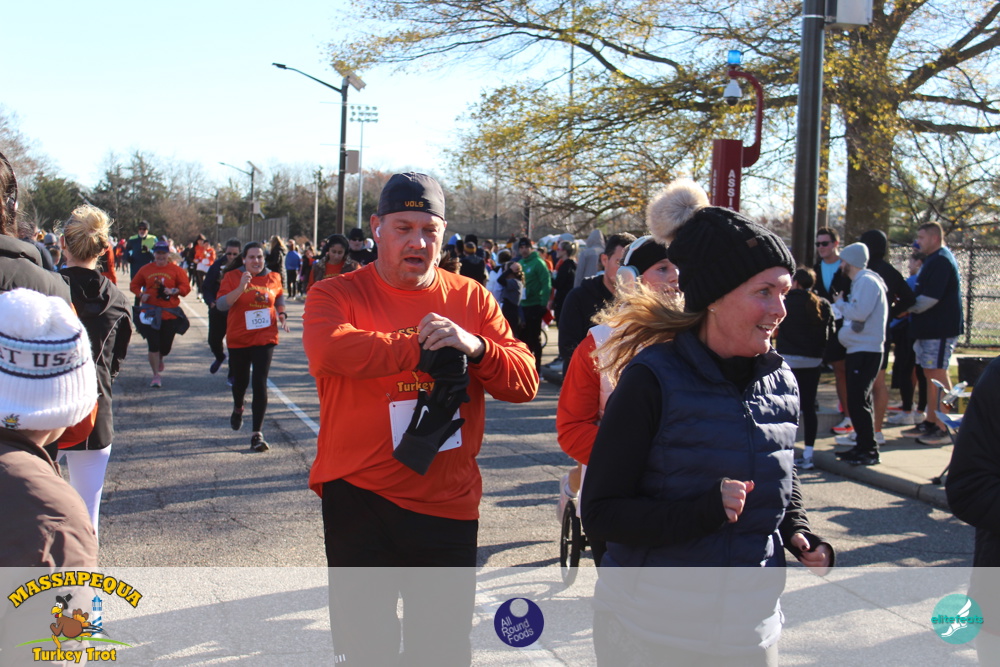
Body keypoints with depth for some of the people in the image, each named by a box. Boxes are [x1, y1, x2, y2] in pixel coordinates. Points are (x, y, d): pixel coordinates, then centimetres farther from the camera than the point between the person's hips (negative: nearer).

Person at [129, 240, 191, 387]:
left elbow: (186, 287, -3)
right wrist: (141, 294, -6)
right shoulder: (146, 269, 5)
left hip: (170, 313, 0)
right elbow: (134, 284, 13)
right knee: (153, 346, -3)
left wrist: (173, 291, -21)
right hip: (150, 312, 0)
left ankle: (160, 359, 45)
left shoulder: (176, 270, 0)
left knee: (166, 346, 7)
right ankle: (156, 375, 9)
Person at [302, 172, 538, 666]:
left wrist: (475, 347, -20)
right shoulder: (337, 295, -3)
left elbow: (525, 382, 0)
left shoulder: (472, 299, 6)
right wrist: (423, 348, -21)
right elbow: (329, 350, -26)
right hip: (360, 500, -3)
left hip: (448, 504, 3)